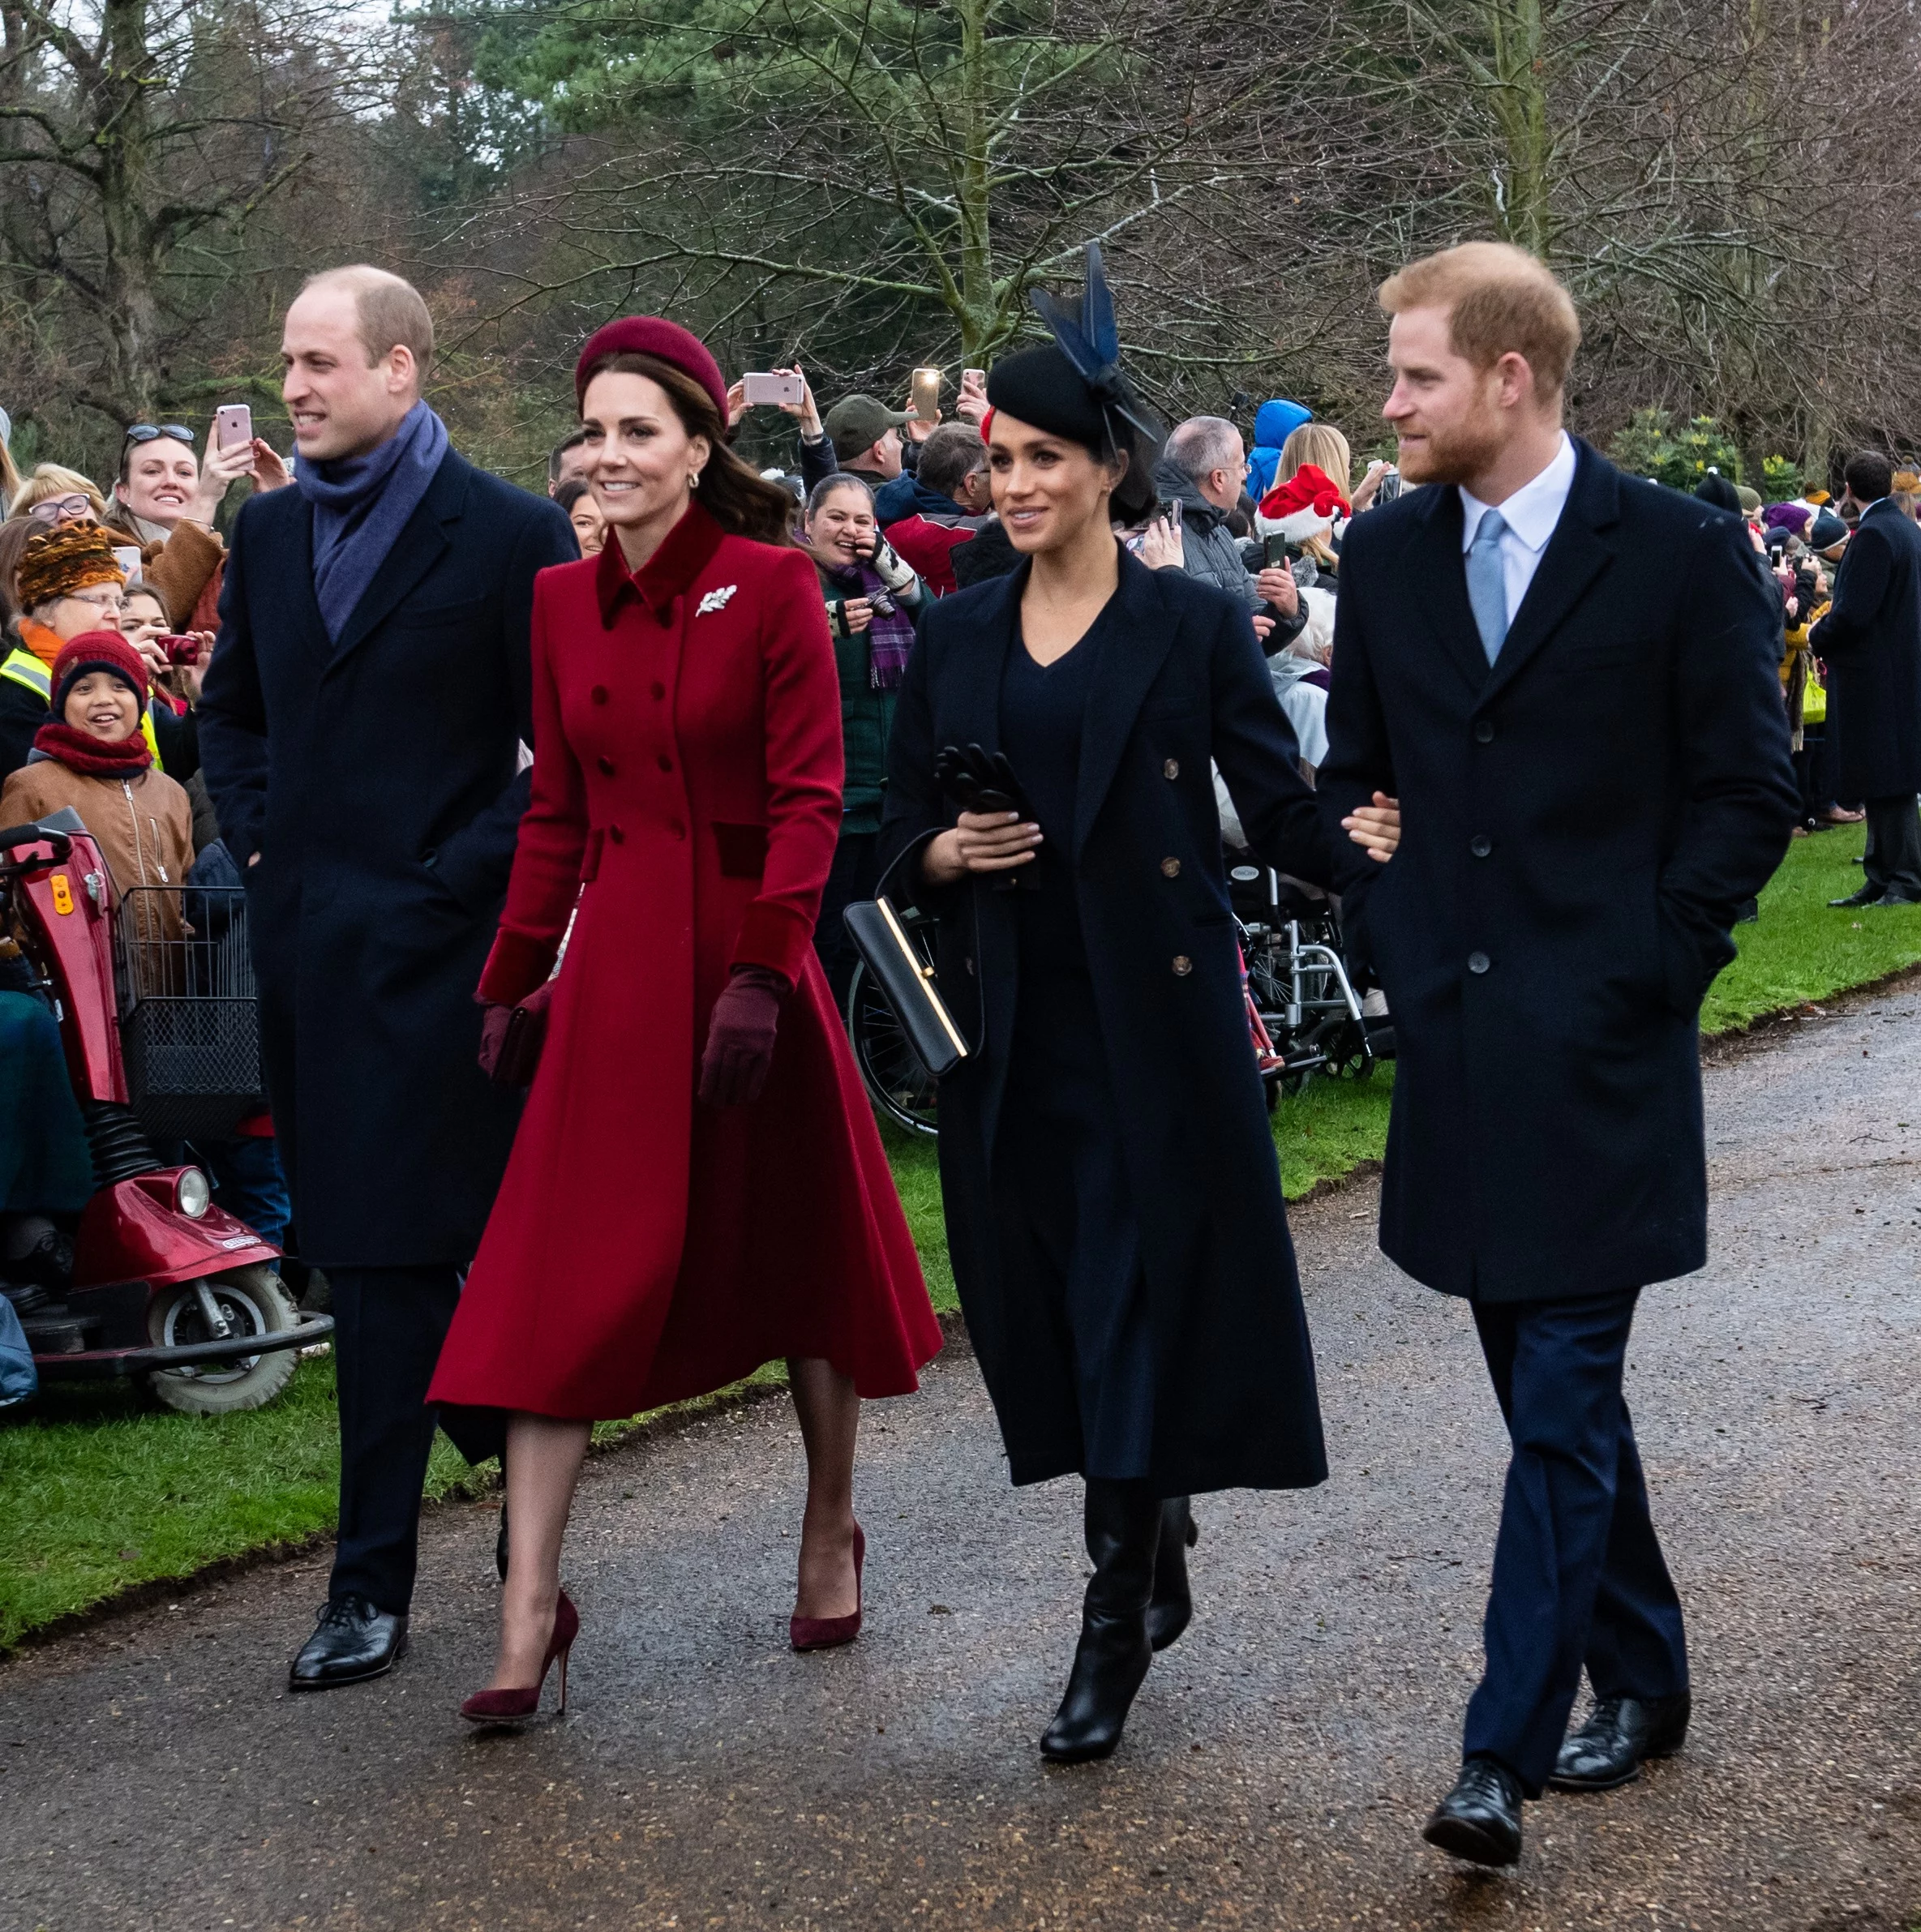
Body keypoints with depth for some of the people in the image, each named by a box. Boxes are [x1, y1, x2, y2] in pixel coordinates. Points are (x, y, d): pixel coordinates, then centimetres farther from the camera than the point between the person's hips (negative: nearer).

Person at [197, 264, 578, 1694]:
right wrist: (259, 840, 9)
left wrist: (467, 874, -12)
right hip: (309, 939, 6)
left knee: (397, 1256, -4)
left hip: (442, 945, -6)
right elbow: (231, 708, 24)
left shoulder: (512, 535, -7)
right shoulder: (269, 530, 13)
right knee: (367, 1253, 13)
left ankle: (376, 1581, 2)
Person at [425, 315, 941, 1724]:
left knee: (800, 1252, 12)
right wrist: (511, 982, 9)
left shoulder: (772, 586, -7)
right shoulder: (564, 602, 7)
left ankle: (832, 1533, 32)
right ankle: (532, 1608, 1)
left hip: (745, 953, -3)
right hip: (615, 966, 3)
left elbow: (808, 795, -10)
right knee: (569, 1277, -2)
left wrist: (763, 973, -19)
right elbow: (557, 812, 12)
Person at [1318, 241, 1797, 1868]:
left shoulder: (1681, 553, -7)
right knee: (1544, 1385, 14)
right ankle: (1641, 1671, 30)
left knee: (1563, 1395, -7)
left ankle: (1507, 1751, -5)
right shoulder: (1386, 550, 7)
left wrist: (1644, 967, -11)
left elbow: (1750, 792, -5)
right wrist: (1387, 932, 7)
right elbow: (1354, 768, 17)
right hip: (1456, 1031, 6)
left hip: (1600, 1045, -5)